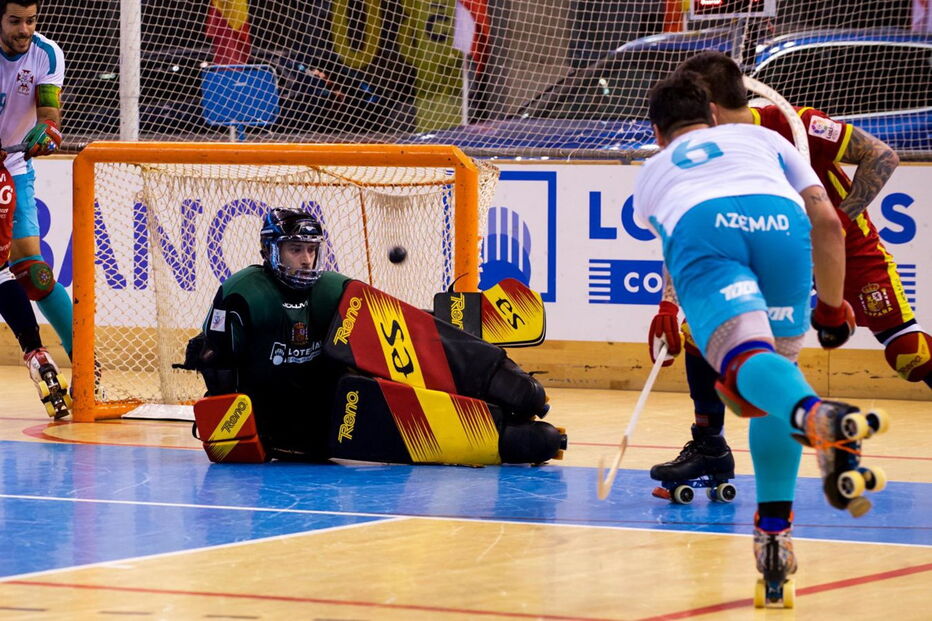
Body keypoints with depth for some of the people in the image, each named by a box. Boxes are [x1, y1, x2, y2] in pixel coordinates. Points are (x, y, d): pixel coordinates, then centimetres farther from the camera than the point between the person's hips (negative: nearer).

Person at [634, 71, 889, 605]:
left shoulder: (650, 174, 42)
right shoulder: (761, 137, 39)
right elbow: (827, 223, 27)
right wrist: (832, 306, 40)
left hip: (699, 229, -1)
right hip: (780, 220, 1)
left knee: (747, 359, -24)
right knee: (779, 361, 21)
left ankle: (818, 418, -59)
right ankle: (774, 532, 14)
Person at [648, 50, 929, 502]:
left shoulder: (792, 127, -28)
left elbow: (881, 157, -24)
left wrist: (842, 219, -29)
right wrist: (669, 303, -23)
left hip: (847, 248, -5)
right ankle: (709, 448, 5)